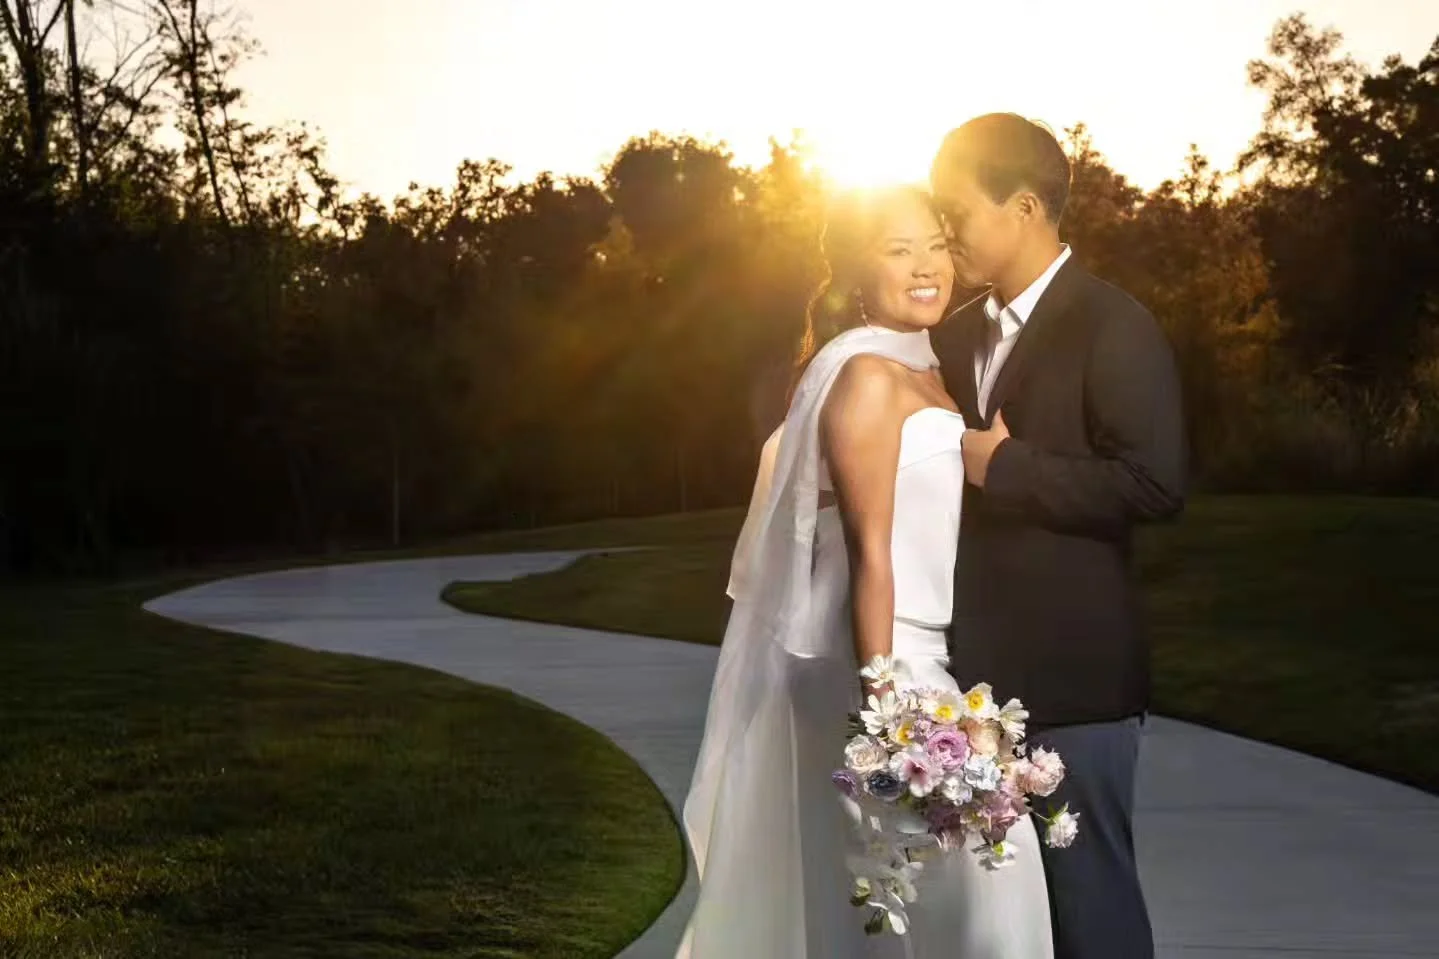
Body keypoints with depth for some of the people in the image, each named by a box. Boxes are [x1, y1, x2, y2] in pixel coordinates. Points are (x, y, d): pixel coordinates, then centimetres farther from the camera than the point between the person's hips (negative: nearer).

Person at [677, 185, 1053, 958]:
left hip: (909, 655, 9)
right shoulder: (868, 376, -14)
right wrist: (882, 704, -22)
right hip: (879, 660, -9)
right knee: (946, 868, -8)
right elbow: (868, 551, -19)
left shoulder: (919, 372, 14)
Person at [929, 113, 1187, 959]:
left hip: (1071, 670, -7)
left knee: (1086, 886, 3)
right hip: (977, 669, 7)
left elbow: (1156, 484, -20)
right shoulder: (957, 336, 12)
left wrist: (1000, 466, -17)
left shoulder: (1114, 327, -10)